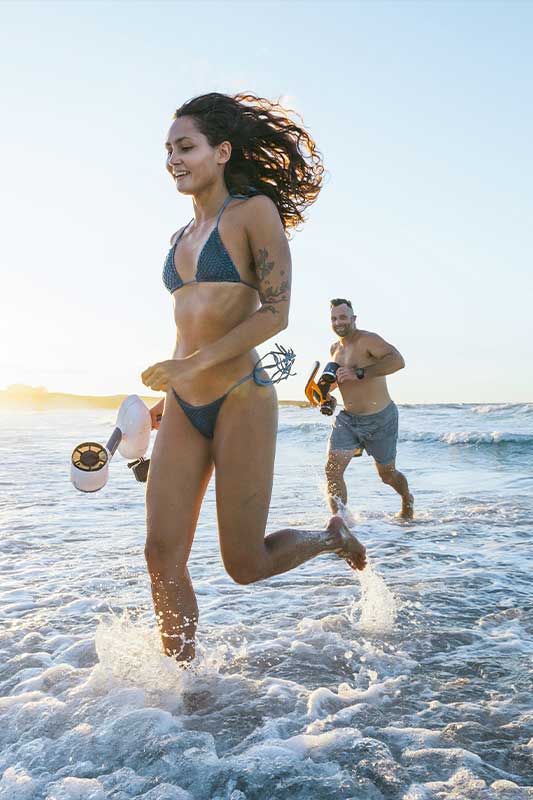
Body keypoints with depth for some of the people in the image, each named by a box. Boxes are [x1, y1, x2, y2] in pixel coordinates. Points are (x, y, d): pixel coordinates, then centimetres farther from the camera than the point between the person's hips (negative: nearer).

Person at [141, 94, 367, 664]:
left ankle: (332, 537, 31)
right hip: (183, 409, 6)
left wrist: (190, 365, -17)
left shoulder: (256, 211, -2)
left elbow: (275, 314, -11)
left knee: (244, 564, 1)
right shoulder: (182, 237, 17)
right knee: (163, 554, 0)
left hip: (241, 401, -6)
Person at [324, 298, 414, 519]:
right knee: (333, 468, -14)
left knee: (387, 474, 13)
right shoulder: (335, 348, 7)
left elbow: (397, 361, -33)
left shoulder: (367, 340, -17)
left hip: (380, 418, -6)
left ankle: (407, 500, 45)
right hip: (347, 418, 6)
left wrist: (359, 373, -38)